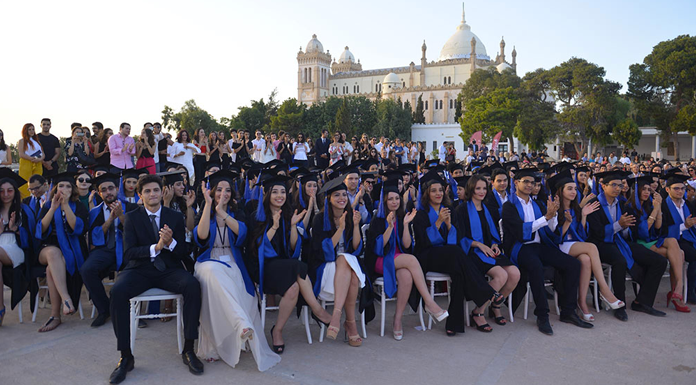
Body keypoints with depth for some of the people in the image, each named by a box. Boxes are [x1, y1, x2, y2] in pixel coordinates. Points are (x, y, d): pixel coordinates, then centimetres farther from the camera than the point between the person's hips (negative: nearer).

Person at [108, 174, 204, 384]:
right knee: (117, 291, -31)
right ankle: (126, 357, -16)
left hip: (168, 270, 0)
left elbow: (182, 254, 4)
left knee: (193, 285, -31)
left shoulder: (175, 217, 8)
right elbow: (128, 252, -5)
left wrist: (171, 242, -18)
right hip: (140, 269, 0)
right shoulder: (131, 217, 6)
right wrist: (156, 247, -21)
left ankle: (188, 350, -19)